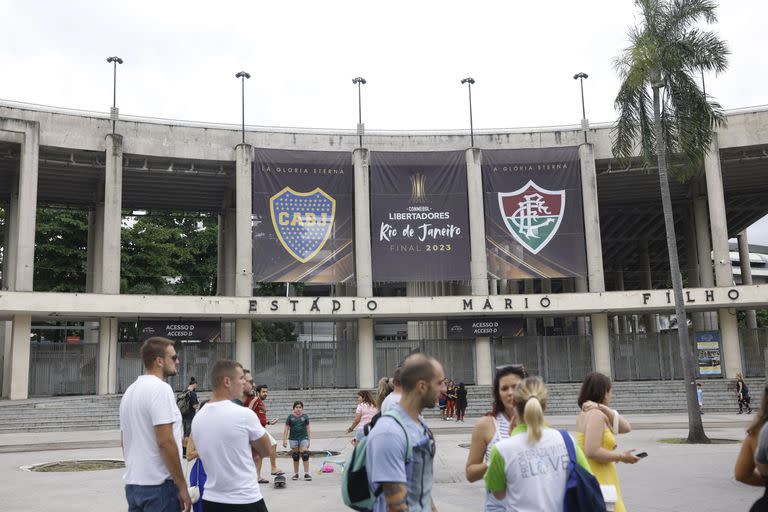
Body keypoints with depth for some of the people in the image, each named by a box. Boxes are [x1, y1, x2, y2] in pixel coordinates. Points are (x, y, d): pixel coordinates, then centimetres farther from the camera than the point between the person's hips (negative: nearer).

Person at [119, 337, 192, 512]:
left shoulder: (130, 390, 12)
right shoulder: (160, 388, -15)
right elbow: (165, 442, -20)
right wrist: (182, 486, -15)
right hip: (159, 485, -9)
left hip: (132, 484, 9)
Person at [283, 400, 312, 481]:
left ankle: (306, 473, -6)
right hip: (293, 439, 0)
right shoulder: (290, 417, 2)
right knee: (295, 456, 8)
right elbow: (286, 429, 4)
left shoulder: (305, 417, 4)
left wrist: (308, 440, 8)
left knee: (305, 454, -11)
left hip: (303, 438, 0)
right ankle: (296, 474, 19)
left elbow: (308, 429, 9)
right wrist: (284, 440, 0)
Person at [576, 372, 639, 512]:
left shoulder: (587, 414, 14)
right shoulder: (596, 414, -14)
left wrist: (604, 409, -3)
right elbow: (592, 452, -24)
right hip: (598, 482, -10)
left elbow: (626, 428, 9)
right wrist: (622, 456, -13)